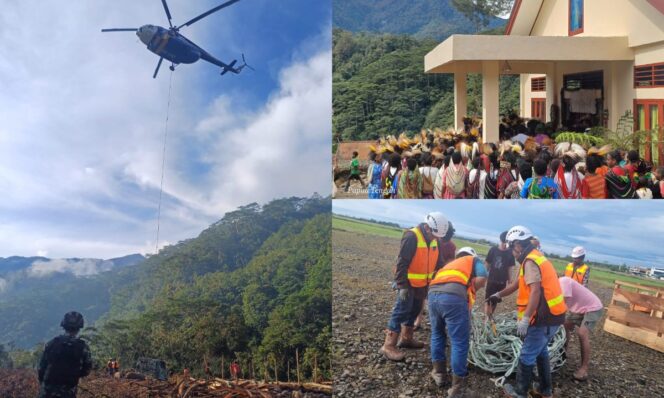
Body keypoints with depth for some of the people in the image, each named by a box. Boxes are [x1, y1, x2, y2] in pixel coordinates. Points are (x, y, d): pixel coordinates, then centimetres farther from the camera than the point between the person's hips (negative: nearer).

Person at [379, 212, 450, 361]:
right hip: (408, 283, -8)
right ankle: (388, 346, -7)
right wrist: (402, 286, -25)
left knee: (414, 310, 17)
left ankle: (406, 338, 32)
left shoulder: (433, 240, 3)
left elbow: (439, 262, 12)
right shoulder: (411, 237, -22)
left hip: (422, 284, 8)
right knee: (401, 312, -9)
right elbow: (401, 263, -24)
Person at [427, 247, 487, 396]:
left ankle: (439, 373, 35)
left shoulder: (450, 264, 40)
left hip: (433, 294, 6)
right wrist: (470, 292, 22)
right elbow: (482, 278, 6)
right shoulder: (474, 260, 26)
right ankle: (458, 388, 6)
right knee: (460, 343, 2)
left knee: (437, 334, 27)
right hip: (453, 296, -6)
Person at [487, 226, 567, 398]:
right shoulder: (537, 257, 15)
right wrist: (499, 295, 29)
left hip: (545, 317, -10)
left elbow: (535, 291, -26)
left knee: (527, 355, 2)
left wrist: (525, 319, -28)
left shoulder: (530, 261, -16)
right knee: (540, 350, 23)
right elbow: (518, 283, 24)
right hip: (553, 314, 10)